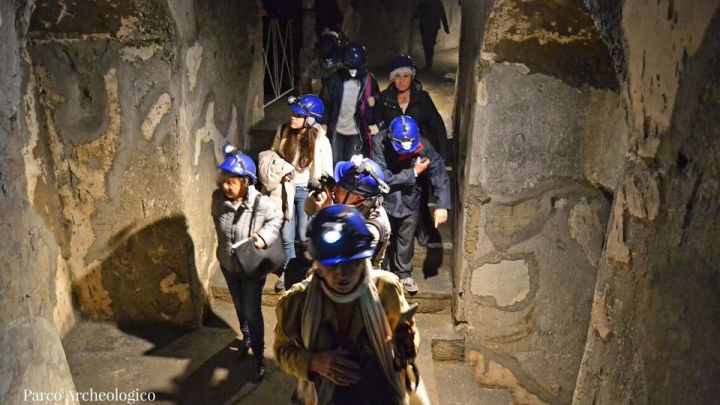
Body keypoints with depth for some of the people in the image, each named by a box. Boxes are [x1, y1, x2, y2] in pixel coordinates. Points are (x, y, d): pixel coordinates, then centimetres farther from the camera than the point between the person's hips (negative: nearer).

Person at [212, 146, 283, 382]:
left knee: (252, 312, 3)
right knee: (239, 307, 25)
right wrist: (224, 245, 3)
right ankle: (246, 338, 53)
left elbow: (277, 219, -7)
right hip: (228, 265, 4)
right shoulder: (218, 198, -17)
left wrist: (264, 237, -22)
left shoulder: (260, 202, -28)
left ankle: (259, 358, 21)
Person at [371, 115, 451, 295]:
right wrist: (414, 172, -23)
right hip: (385, 201, -2)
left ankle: (404, 275, 36)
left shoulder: (423, 145, -18)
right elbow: (384, 178, -26)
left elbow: (439, 173, -17)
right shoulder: (379, 143, -24)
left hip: (410, 201, 2)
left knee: (406, 241, 16)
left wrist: (442, 205, -26)